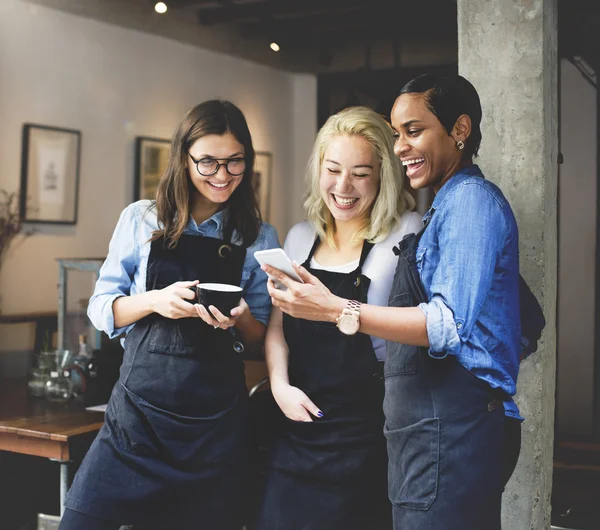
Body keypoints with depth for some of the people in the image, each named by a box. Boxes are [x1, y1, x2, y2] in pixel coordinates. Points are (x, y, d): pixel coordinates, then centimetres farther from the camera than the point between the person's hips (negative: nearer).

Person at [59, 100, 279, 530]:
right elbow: (101, 308, 4)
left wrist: (239, 320, -14)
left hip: (216, 425, 1)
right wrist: (155, 301, -15)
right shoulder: (141, 220, 3)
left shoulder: (260, 239, 5)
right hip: (138, 409, 0)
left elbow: (262, 336, 8)